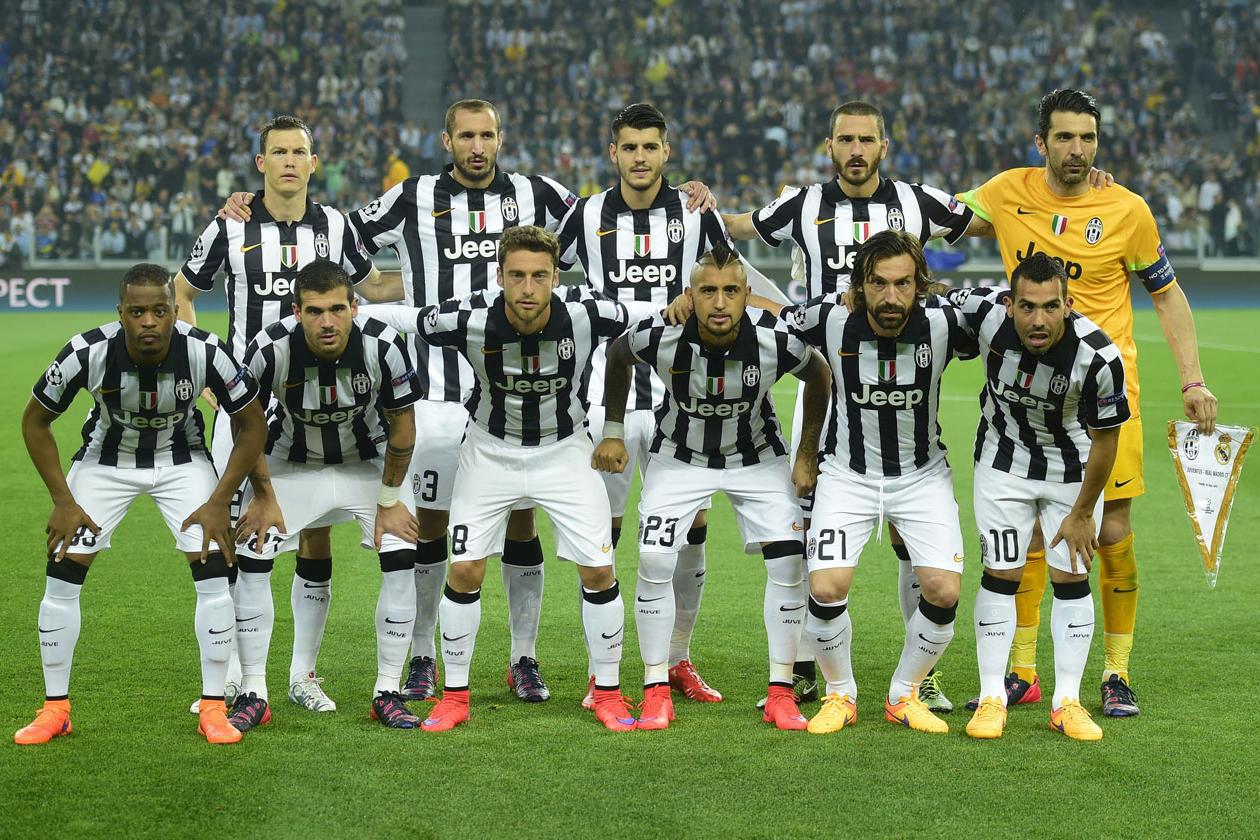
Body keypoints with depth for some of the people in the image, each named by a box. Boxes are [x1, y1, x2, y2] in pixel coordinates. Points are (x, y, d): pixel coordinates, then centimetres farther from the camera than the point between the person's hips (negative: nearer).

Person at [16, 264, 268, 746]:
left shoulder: (204, 353, -29)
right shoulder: (87, 353, -29)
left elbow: (252, 424, -13)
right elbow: (35, 421, -11)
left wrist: (220, 502, -17)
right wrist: (62, 500, -14)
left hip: (182, 460, 0)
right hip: (105, 458, 0)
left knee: (214, 572, -14)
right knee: (62, 573, -8)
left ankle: (213, 708, -2)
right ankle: (55, 708, 6)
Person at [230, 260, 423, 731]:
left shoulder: (382, 346, -30)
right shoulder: (270, 350, -30)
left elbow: (402, 425, -14)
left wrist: (388, 502, -9)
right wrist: (265, 498, -7)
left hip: (367, 462, 0)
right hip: (293, 464, 0)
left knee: (401, 560, -14)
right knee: (252, 559, -12)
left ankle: (387, 694, -2)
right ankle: (253, 696, -1)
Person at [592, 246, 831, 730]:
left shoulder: (775, 340, -28)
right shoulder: (660, 336, -28)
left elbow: (818, 374, -5)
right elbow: (617, 356, -3)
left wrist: (808, 453, -5)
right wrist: (613, 431, -3)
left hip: (758, 456, 0)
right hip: (679, 455, 0)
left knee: (788, 563, -10)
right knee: (654, 563, -12)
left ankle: (781, 694, 1)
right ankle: (656, 692, 2)